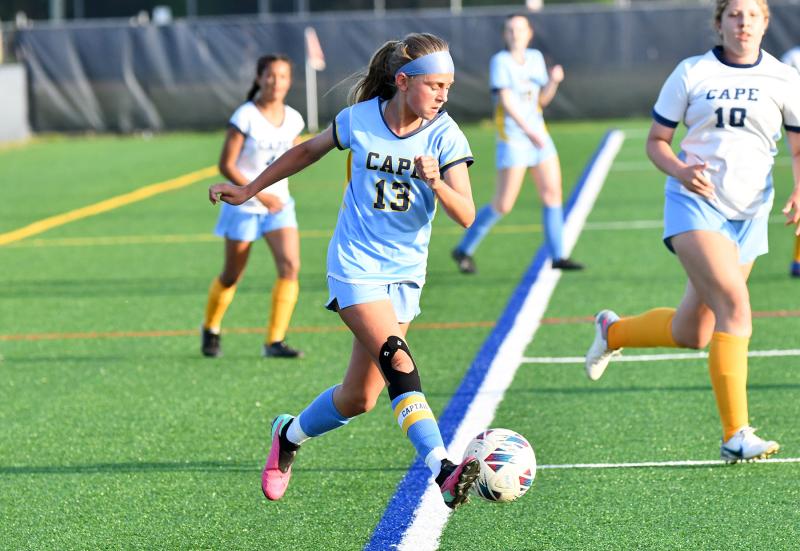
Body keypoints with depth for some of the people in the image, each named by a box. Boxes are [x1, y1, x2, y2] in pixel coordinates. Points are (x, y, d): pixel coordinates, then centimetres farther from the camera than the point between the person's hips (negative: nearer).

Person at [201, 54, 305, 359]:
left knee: (290, 266, -16)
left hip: (278, 204, 4)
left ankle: (275, 341, -11)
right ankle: (211, 329, 35)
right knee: (231, 276, 8)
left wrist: (277, 192, 11)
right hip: (243, 206, -4)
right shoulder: (245, 117, -15)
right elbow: (226, 165, -16)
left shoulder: (293, 120, 0)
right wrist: (259, 194, -23)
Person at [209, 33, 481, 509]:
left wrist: (437, 183, -34)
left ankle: (290, 435, 34)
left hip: (406, 272, 3)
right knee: (399, 364, -25)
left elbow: (466, 216, -15)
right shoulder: (360, 119, -9)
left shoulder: (445, 135, -8)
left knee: (360, 399, 6)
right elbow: (309, 151, 11)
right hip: (356, 265, -3)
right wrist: (249, 190, 18)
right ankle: (444, 471, -34)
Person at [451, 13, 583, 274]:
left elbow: (542, 99, 12)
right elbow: (506, 99, -22)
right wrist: (528, 130, -32)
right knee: (503, 206, -5)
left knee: (552, 193, 1)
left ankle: (557, 256, 8)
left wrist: (553, 81, -8)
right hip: (512, 141, -6)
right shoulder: (500, 61, -12)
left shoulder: (536, 58, 8)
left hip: (538, 137, 7)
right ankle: (464, 250, 11)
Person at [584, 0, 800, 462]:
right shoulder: (691, 73, 1)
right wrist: (680, 171, -15)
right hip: (695, 203, -3)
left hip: (749, 213, 4)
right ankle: (736, 434, -24)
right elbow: (656, 141, 7)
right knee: (734, 303, -25)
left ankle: (613, 331, 38)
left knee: (692, 334, 7)